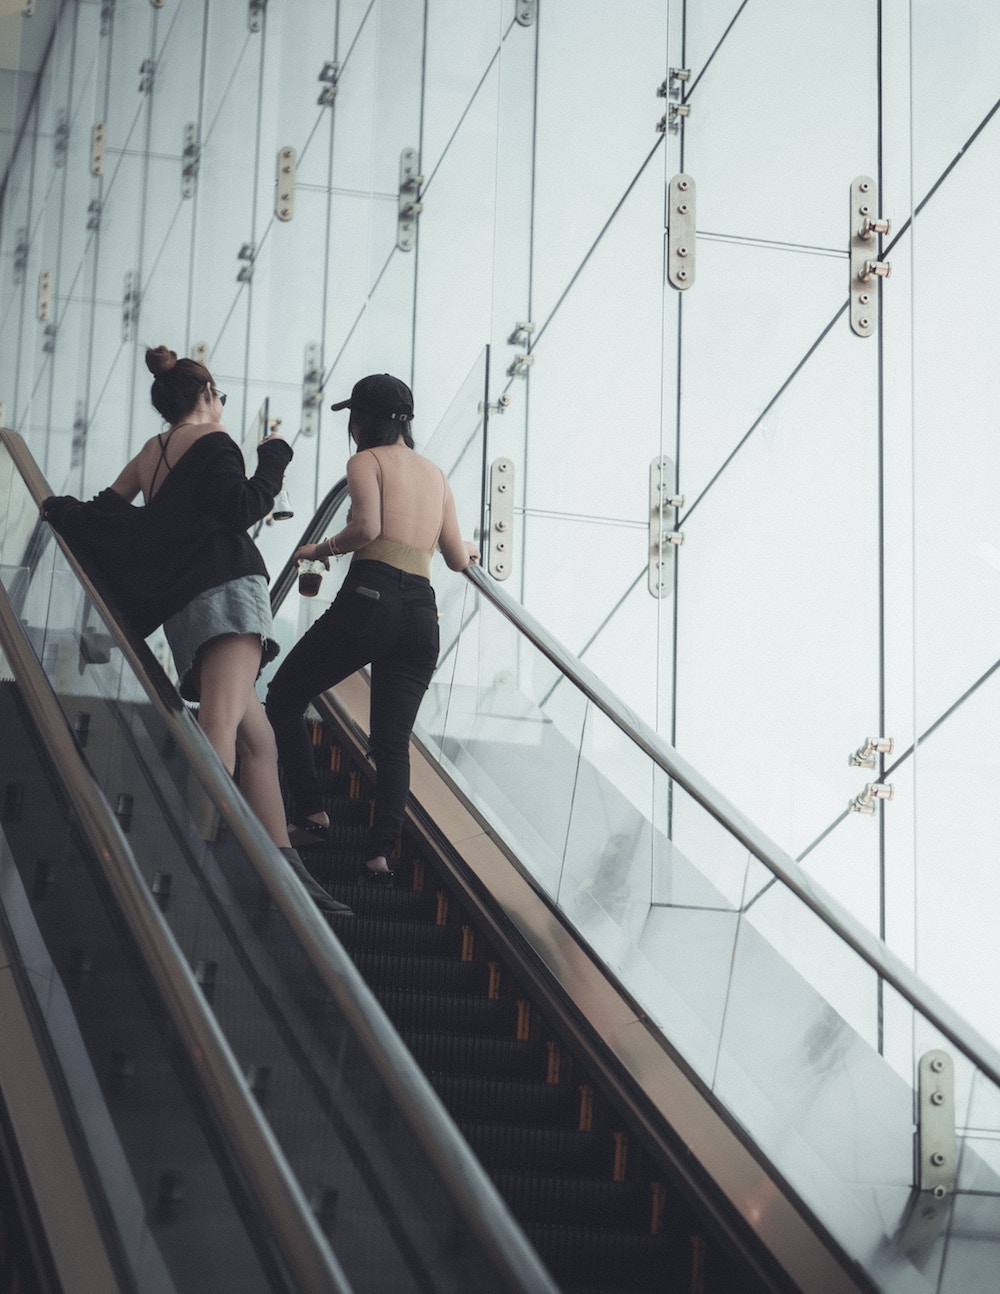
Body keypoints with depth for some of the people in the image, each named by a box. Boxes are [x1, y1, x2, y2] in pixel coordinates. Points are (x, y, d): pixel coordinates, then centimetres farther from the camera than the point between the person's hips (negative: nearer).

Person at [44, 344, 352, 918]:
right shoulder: (212, 439, 4)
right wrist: (274, 458, 6)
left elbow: (103, 515, 24)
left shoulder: (150, 452, 24)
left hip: (181, 609, 8)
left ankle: (288, 872, 2)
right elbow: (242, 507, -8)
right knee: (223, 719, -27)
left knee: (257, 738, 8)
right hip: (226, 586, -8)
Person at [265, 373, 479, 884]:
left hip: (370, 597, -6)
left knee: (283, 698, 10)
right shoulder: (435, 473, 20)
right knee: (393, 742, 6)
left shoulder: (368, 460, 2)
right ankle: (380, 852, -8)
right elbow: (457, 559, 21)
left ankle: (311, 816, 0)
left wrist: (321, 549, 2)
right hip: (422, 612, 6)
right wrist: (469, 548, 43)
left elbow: (366, 528, -15)